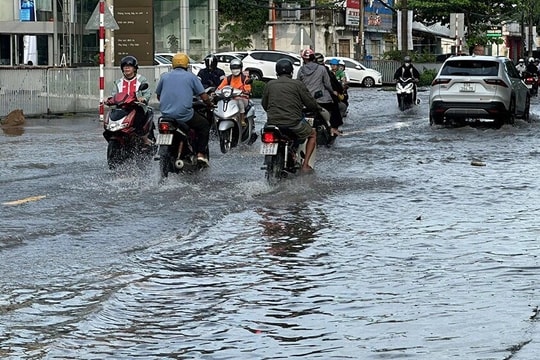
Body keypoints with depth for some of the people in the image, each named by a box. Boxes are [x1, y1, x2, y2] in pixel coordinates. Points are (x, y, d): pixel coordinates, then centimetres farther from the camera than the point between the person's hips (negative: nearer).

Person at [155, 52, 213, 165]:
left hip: (166, 113, 4)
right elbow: (204, 97, -2)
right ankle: (200, 154, 7)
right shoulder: (191, 76, 0)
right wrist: (209, 104, 19)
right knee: (205, 125, 18)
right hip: (184, 114, -4)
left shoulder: (165, 76, 10)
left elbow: (158, 96, 19)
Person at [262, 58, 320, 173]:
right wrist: (317, 108, 22)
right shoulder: (298, 84, -3)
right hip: (293, 123, -4)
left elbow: (264, 104, 18)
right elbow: (311, 104, -1)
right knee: (313, 134, 22)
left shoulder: (269, 85, 7)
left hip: (272, 122, 4)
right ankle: (305, 165, 11)